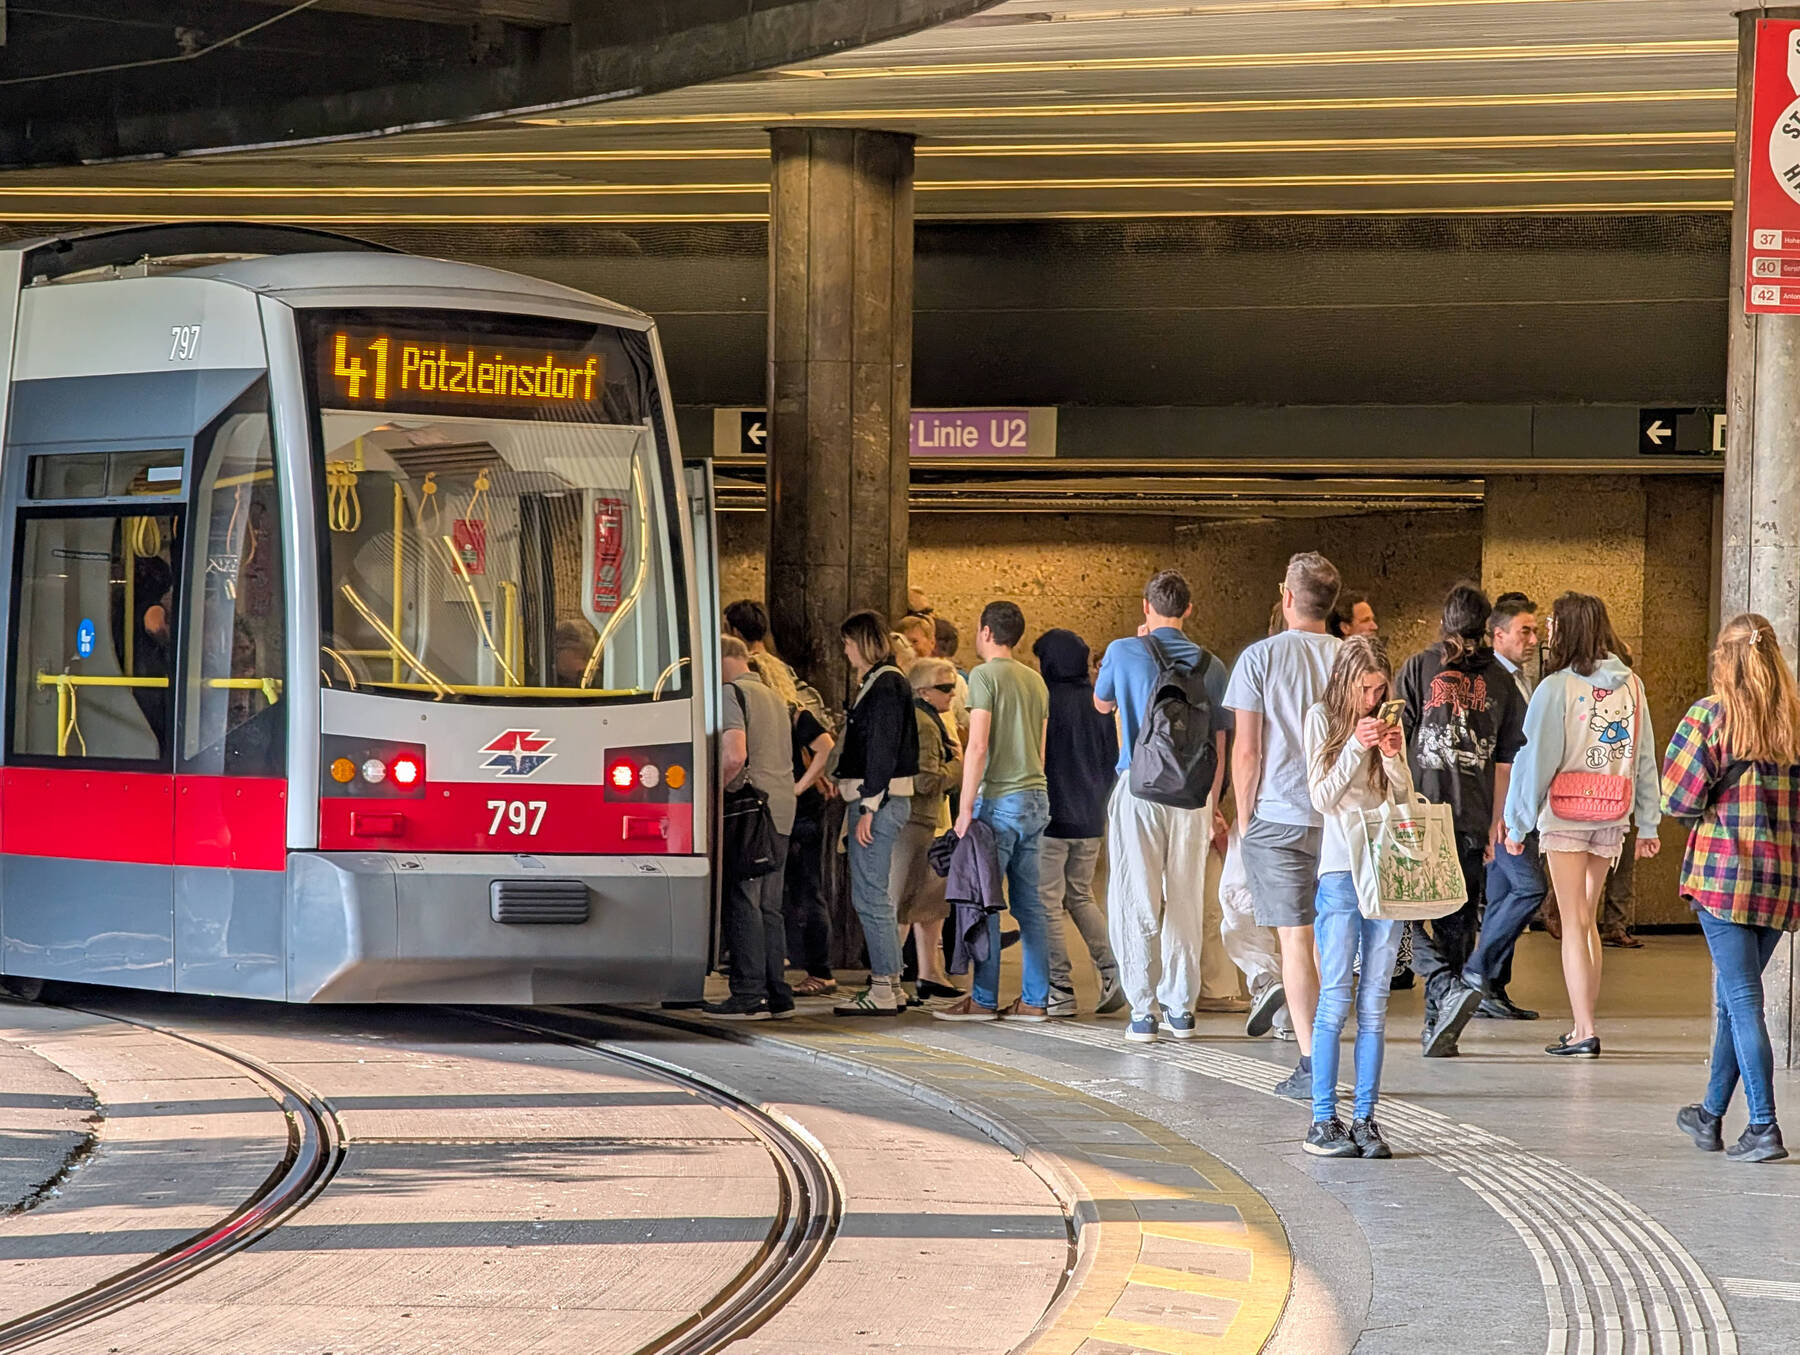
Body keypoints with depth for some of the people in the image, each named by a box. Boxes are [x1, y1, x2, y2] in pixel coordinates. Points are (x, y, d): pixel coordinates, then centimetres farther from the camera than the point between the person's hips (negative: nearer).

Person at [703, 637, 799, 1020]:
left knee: (743, 903, -7)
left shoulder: (732, 693, -7)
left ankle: (749, 995, -9)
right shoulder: (774, 697, 21)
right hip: (782, 813, 8)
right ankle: (776, 993, 10)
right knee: (769, 906, 11)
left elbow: (735, 755, -20)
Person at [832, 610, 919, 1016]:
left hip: (878, 801, -11)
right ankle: (890, 985, 17)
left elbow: (882, 751, -20)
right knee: (876, 896, 14)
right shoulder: (880, 682, 17)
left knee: (870, 896, -8)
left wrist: (869, 807, -21)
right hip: (880, 800, 11)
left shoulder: (885, 685, -14)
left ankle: (883, 990, -7)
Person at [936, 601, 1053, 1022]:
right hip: (1037, 798, 7)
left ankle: (984, 999, -3)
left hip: (1001, 799, -7)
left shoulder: (985, 675, -8)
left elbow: (978, 746, -14)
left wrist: (966, 807, -13)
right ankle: (1035, 1000, 7)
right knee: (1029, 904, 8)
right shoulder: (1036, 681, 15)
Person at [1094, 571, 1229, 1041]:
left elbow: (1102, 704, 18)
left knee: (1136, 901, 0)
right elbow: (1219, 743, 6)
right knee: (1186, 901, 9)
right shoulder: (1210, 665, 4)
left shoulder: (1124, 652, -2)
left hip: (1139, 787, -2)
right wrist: (1211, 807, 14)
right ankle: (1180, 1008, 11)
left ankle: (1142, 1012, -3)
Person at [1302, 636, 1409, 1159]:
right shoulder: (1323, 719, 3)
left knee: (1374, 1002, 3)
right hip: (1340, 873, -4)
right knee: (1335, 999, -7)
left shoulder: (1391, 724, 13)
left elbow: (1406, 802, 10)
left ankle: (1365, 1119, 4)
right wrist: (1356, 747, -14)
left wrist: (1393, 757, -7)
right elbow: (1322, 797, -4)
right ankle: (1322, 1122, -6)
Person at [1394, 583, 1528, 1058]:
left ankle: (1448, 988, -25)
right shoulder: (1499, 679, 7)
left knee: (1418, 916, 1)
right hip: (1474, 820, 3)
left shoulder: (1419, 668, 0)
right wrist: (1497, 822, 15)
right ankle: (1440, 1028, 13)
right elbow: (1506, 760, 8)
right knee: (1458, 921, 11)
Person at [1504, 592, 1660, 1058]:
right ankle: (1584, 1028, 18)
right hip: (1612, 818, 5)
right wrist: (1648, 823, 12)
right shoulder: (1631, 685, 3)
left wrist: (1518, 823, -2)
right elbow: (1645, 757, 6)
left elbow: (1535, 758, -10)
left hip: (1565, 815, -5)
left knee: (1574, 923, -2)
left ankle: (1584, 1031, -7)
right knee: (1586, 921, 16)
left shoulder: (1557, 688, -12)